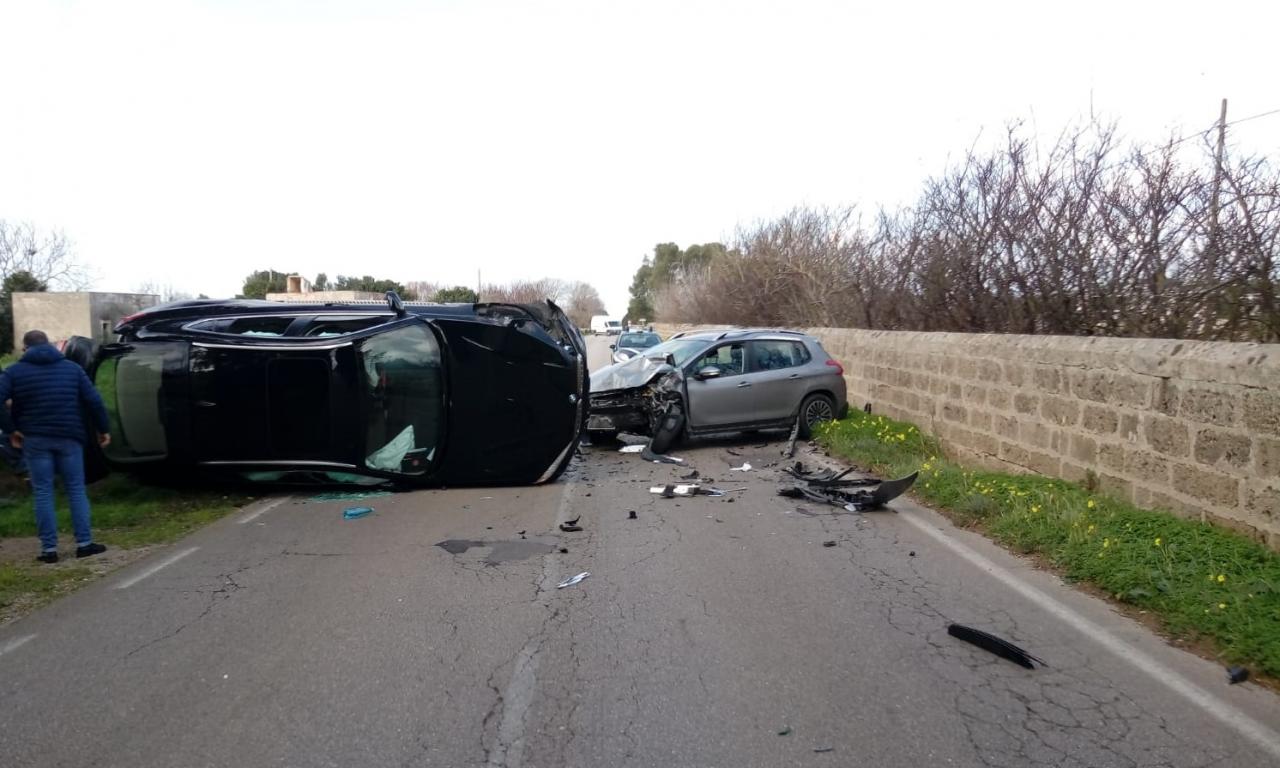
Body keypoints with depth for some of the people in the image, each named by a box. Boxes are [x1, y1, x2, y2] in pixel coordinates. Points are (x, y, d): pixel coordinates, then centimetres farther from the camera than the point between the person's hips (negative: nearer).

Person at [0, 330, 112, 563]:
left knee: (42, 493, 5)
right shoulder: (72, 367, 7)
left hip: (35, 440, -1)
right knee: (76, 490, 7)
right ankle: (84, 544, 6)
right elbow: (93, 400, 0)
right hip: (69, 437, 1)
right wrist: (103, 428, 7)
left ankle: (49, 549, 6)